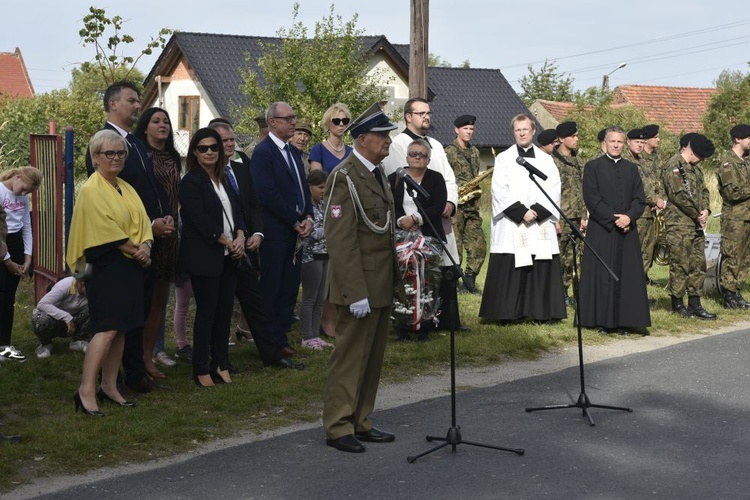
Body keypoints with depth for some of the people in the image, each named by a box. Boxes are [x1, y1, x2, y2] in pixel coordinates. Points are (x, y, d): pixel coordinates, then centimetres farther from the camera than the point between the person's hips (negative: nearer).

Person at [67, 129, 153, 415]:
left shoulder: (126, 188, 16)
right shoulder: (91, 190, -10)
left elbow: (143, 223, 11)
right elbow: (106, 230, -16)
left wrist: (146, 246, -8)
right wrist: (136, 251, -11)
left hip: (130, 268, 8)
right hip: (106, 267, -8)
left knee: (120, 329, 8)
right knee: (108, 329, -15)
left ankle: (109, 386, 15)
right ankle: (86, 391, -14)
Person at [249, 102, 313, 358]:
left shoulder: (293, 152, 17)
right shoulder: (263, 152, -10)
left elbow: (304, 188, 18)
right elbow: (268, 194, -17)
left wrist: (308, 217, 1)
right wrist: (295, 222, -13)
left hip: (295, 231, 8)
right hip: (275, 231, -8)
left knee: (290, 288, 10)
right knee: (271, 289, -1)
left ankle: (281, 339, 18)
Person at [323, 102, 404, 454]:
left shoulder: (377, 173, 15)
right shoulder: (345, 177, -15)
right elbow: (340, 240, -20)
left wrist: (396, 281, 19)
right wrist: (356, 293, -23)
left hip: (382, 285, 9)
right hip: (361, 286, -9)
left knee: (372, 358, 13)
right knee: (350, 357, -2)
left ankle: (360, 422, 22)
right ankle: (338, 428, 7)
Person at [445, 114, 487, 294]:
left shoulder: (474, 151, 16)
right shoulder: (449, 152, -5)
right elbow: (443, 180, -9)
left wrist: (478, 190, 11)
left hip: (472, 206, 7)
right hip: (455, 205, -7)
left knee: (479, 245, 4)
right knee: (454, 247, -5)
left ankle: (470, 278, 18)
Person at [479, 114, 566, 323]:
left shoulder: (546, 160, 13)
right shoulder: (504, 158, 7)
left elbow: (554, 191, 4)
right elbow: (500, 191, -3)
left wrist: (537, 211, -11)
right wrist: (521, 213, -13)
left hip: (540, 225, 2)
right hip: (511, 227, -2)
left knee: (541, 271, 0)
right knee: (509, 271, -5)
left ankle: (540, 312, 6)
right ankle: (507, 313, 0)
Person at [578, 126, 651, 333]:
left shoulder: (632, 168, 14)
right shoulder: (592, 167, 2)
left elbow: (640, 198, 8)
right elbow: (591, 198, -6)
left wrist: (629, 216, -11)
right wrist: (613, 219, -13)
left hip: (627, 231, 4)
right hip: (601, 232, -4)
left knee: (628, 275, 2)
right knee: (602, 275, -3)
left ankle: (625, 320, 6)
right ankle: (603, 321, 2)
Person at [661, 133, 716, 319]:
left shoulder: (695, 168, 18)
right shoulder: (673, 166, -12)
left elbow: (703, 190, 19)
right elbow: (679, 195, -19)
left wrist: (706, 210, -1)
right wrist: (698, 215, -12)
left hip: (697, 225, 9)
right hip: (679, 225, -9)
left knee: (699, 265, 9)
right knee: (680, 265, -3)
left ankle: (695, 303, 15)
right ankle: (677, 303, 7)